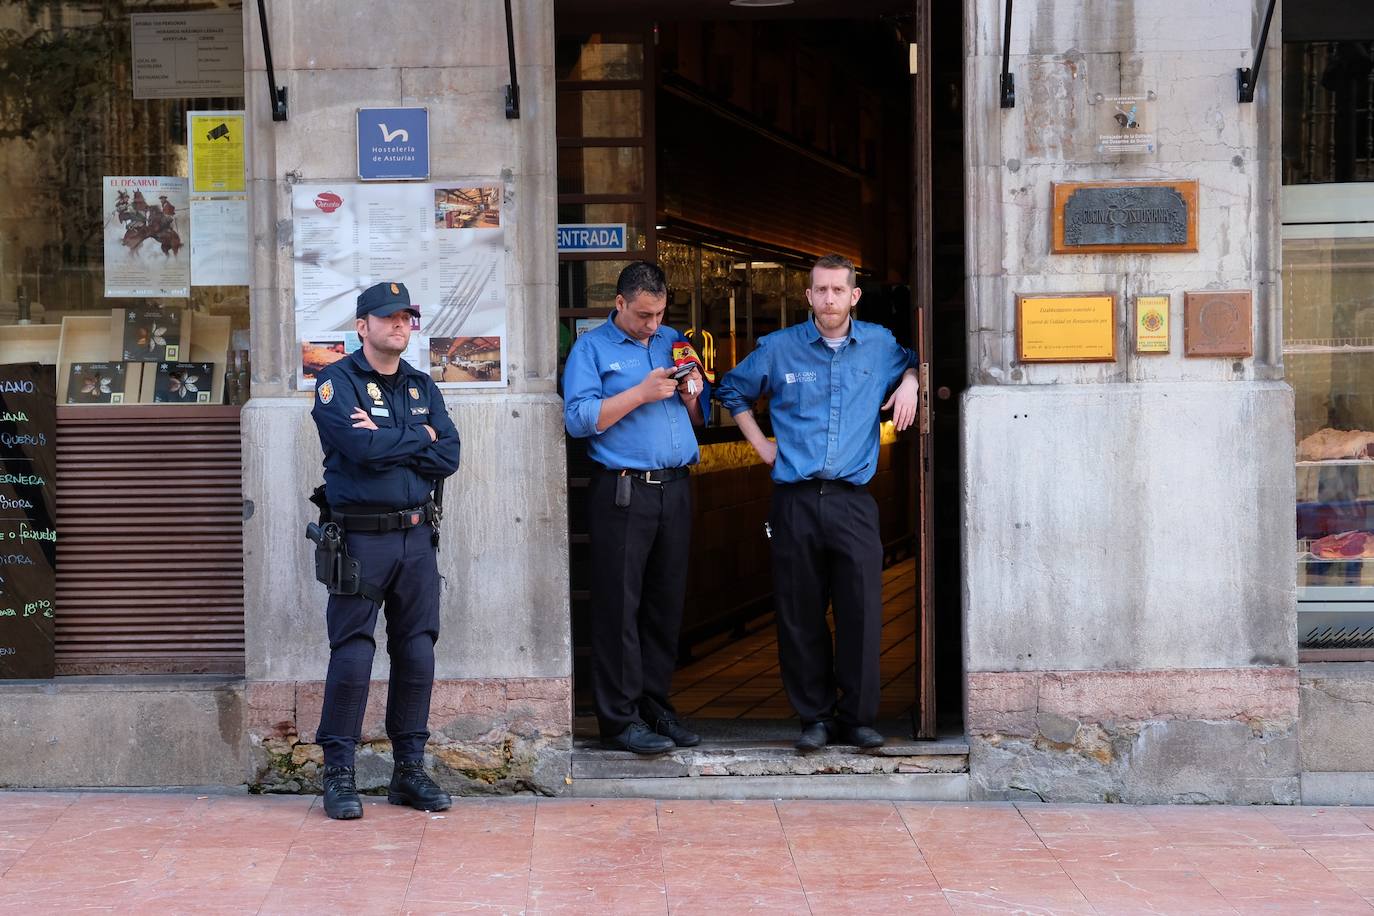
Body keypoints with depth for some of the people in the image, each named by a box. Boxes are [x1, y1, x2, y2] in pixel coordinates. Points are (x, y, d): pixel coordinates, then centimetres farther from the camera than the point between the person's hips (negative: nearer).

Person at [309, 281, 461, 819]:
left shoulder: (422, 386, 14)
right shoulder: (337, 382, -3)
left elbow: (449, 455, 0)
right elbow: (362, 447, -20)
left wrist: (386, 441, -10)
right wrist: (418, 437, -6)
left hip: (416, 536, 5)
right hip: (359, 537, -5)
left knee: (417, 653, 6)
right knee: (352, 655, -5)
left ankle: (410, 769, 15)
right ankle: (339, 774, 4)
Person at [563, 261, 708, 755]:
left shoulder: (674, 342, 18)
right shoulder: (591, 348, 2)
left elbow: (699, 419, 21)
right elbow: (578, 418, -11)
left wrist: (692, 395, -1)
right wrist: (641, 393, -15)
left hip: (675, 489, 5)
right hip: (622, 492, -5)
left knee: (666, 604, 9)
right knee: (619, 607, -4)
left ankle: (655, 704, 18)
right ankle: (619, 719, 1)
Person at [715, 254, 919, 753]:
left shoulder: (879, 344, 9)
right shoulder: (779, 348, 6)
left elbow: (912, 364, 31)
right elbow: (732, 390, 21)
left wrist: (909, 384, 8)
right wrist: (760, 444, 12)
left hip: (853, 501, 0)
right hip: (795, 501, 0)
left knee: (862, 613, -5)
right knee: (800, 615, 2)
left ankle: (857, 717, 6)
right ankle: (815, 716, 13)